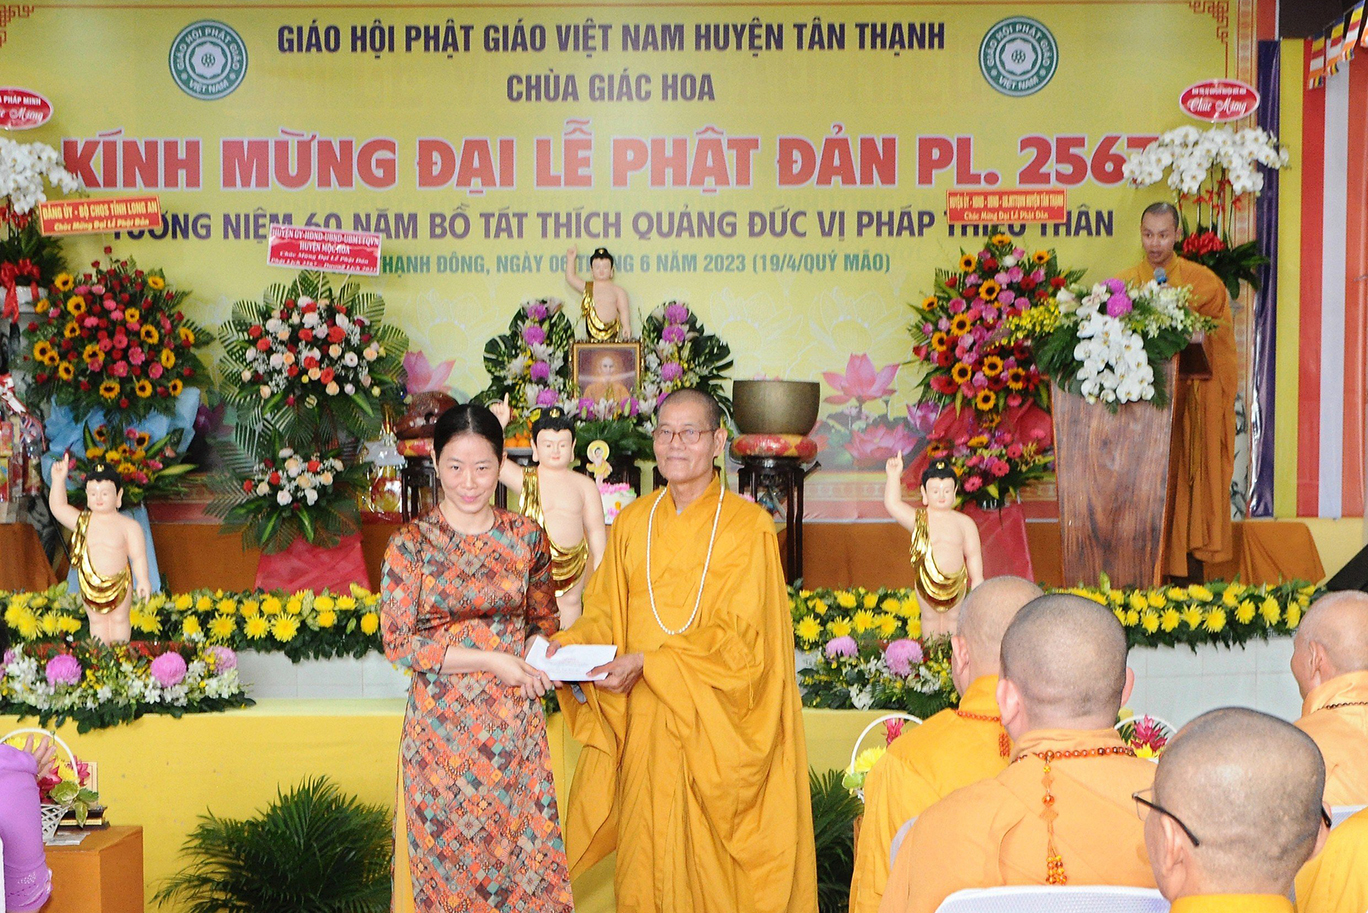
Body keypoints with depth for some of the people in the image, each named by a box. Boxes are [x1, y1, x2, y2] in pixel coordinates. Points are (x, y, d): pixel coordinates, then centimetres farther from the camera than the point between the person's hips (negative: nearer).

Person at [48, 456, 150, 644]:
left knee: (119, 619, 15)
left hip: (118, 584, -3)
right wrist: (58, 480, -11)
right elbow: (58, 507, -2)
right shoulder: (82, 521, -2)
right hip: (89, 585, 3)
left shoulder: (128, 525, -10)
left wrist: (143, 580, -17)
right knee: (96, 621, 14)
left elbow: (138, 555, -10)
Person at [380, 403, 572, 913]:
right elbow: (398, 641, -9)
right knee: (448, 855, 6)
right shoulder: (411, 544, -4)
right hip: (441, 724, -2)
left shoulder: (526, 537, 4)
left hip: (515, 721, 2)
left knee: (523, 849, 5)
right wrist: (493, 660, -12)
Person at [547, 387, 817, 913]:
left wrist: (647, 662, -18)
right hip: (646, 725, 4)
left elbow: (740, 638, -11)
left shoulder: (748, 526, -6)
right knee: (648, 859, 6)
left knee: (712, 866, 0)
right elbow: (604, 613, 12)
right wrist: (567, 646, -9)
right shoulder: (632, 524, 9)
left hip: (715, 725, -4)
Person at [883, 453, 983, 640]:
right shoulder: (918, 519, -6)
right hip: (927, 582, 0)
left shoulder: (964, 522, -2)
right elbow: (892, 505, -19)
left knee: (953, 617, 15)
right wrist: (894, 476, -25)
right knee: (930, 617, 15)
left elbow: (973, 554, 4)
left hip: (955, 581, 1)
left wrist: (977, 579, 3)